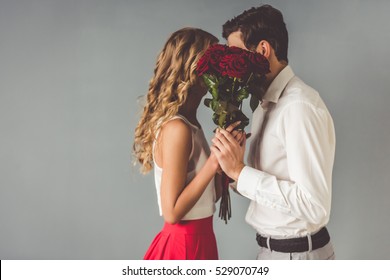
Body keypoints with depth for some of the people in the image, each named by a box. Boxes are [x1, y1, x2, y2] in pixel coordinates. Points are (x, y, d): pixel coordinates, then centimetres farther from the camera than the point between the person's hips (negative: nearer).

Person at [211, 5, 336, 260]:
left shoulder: (299, 106, -22)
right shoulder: (266, 103, 6)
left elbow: (314, 204, -26)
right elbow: (270, 178, 8)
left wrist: (238, 171, -24)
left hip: (296, 253, -8)